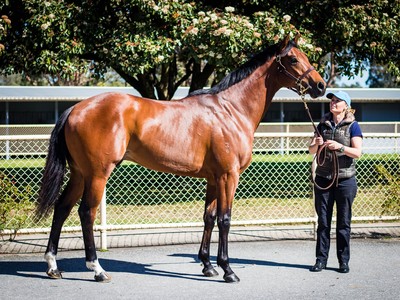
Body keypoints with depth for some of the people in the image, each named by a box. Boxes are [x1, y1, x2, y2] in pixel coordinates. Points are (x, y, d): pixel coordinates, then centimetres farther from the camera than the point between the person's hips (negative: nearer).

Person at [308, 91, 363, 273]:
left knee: (343, 222, 2)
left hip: (345, 179, -3)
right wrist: (317, 144, -14)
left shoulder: (352, 126, -1)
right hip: (323, 178, 3)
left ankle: (344, 261, 9)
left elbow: (357, 152, -10)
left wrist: (340, 146, -24)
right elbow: (311, 151, 7)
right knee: (323, 221, 5)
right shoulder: (323, 125, 9)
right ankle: (321, 260, 9)